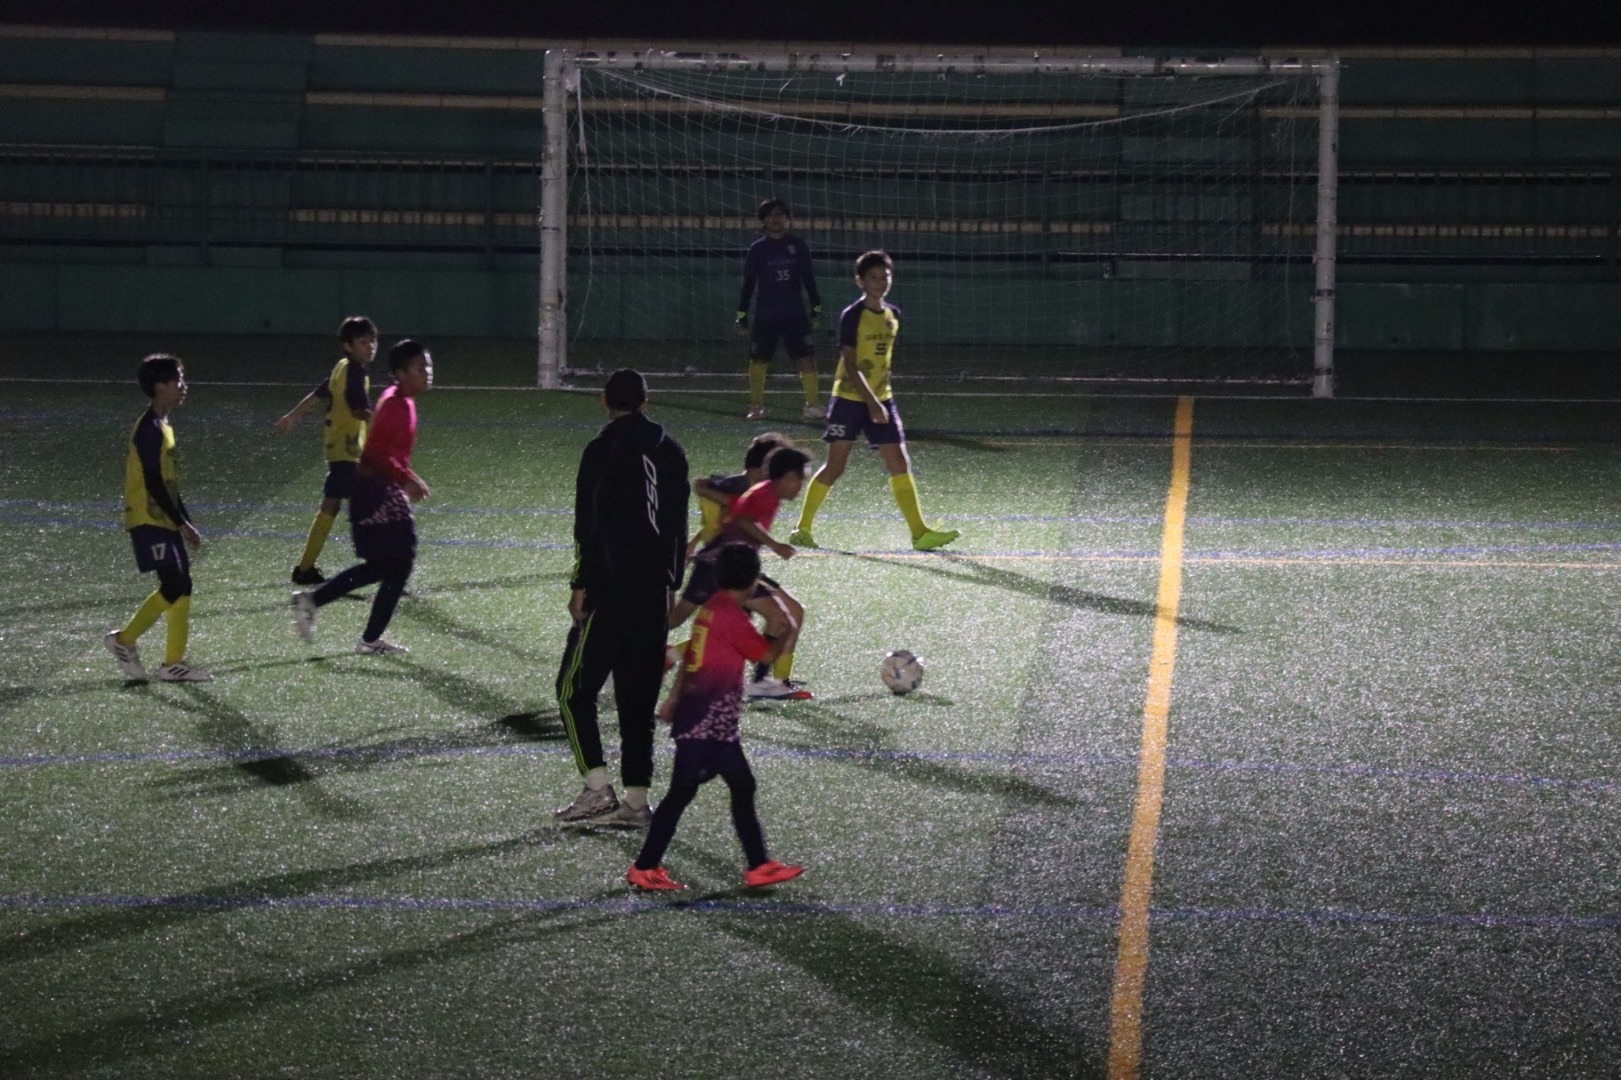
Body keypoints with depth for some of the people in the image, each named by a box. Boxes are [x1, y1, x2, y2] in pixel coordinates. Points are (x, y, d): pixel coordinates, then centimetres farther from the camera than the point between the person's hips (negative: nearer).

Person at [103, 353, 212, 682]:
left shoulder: (163, 428, 15)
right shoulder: (149, 430, -15)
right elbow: (154, 485, -19)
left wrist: (185, 524, 19)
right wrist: (182, 524, -17)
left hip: (165, 521, 10)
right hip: (149, 521, -10)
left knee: (182, 587, 6)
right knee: (173, 587, -13)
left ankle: (174, 663, 7)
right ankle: (125, 640, -2)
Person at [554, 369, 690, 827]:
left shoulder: (603, 450, -8)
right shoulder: (670, 450, 11)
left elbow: (590, 526, -12)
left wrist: (580, 586, -8)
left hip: (610, 589, -6)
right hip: (655, 592, 6)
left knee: (575, 688, 1)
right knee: (639, 696, 10)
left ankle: (598, 789, -9)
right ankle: (636, 798, 8)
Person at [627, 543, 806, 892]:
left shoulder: (712, 608, 10)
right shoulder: (732, 617, -17)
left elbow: (691, 654, 17)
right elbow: (767, 654, -9)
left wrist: (675, 697, 25)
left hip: (717, 723, 10)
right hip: (705, 723, -10)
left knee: (742, 786, 12)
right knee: (682, 791, -4)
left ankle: (759, 866, 16)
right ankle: (644, 868, 1)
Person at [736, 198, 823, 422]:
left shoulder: (798, 246, 4)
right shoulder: (757, 249, 1)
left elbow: (808, 280, 9)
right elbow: (748, 285, 3)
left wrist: (816, 311, 5)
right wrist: (741, 318, 0)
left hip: (795, 315, 1)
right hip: (765, 317, 0)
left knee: (807, 358, -8)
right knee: (758, 361, 3)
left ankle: (813, 404, -4)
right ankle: (756, 405, 16)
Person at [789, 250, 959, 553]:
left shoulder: (893, 315, 8)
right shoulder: (852, 316, -12)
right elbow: (850, 365, -18)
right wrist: (871, 401, -25)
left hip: (881, 400, 6)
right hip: (849, 399, -6)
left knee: (900, 464, -1)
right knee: (835, 466, -4)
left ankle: (919, 532, 0)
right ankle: (803, 528, 8)